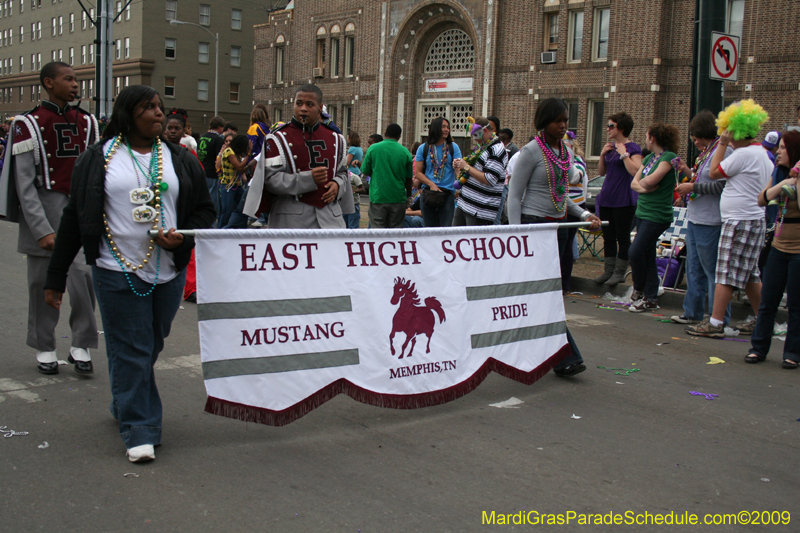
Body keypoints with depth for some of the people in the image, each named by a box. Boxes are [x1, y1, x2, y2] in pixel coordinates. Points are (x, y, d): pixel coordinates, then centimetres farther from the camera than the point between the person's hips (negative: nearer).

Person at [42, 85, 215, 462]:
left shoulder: (181, 160, 9)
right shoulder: (98, 159, 2)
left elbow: (205, 210, 13)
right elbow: (74, 219, 4)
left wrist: (183, 237, -9)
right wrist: (55, 278, 4)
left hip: (169, 272, 3)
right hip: (117, 272, -3)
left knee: (151, 347, 13)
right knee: (130, 352, -3)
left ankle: (125, 406, 36)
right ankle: (139, 431, 4)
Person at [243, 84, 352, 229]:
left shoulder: (335, 139, 15)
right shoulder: (278, 138, -1)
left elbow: (342, 171, 25)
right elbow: (271, 178, -9)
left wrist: (337, 184, 0)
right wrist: (308, 179, -19)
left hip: (330, 216, 4)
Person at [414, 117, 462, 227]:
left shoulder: (453, 147, 6)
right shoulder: (423, 149, 7)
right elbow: (418, 173, 5)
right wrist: (431, 185, -9)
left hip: (448, 193, -1)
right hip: (428, 193, 1)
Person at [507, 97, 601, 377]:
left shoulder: (566, 152, 13)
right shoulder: (531, 151, -9)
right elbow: (514, 196, -9)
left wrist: (584, 214, 7)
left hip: (558, 225, 8)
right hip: (534, 223, -8)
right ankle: (566, 358, -10)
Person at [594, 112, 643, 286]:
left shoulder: (633, 148, -8)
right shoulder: (610, 146, 13)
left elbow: (635, 171, -21)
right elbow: (601, 172, 15)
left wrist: (624, 154, -18)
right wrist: (603, 154, 2)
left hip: (624, 200, -7)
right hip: (607, 198, 7)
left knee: (622, 236, 0)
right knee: (608, 236, 10)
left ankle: (620, 272, 7)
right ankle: (609, 270, 17)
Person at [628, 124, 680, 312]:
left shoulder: (669, 157, -10)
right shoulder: (649, 158, 16)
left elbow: (652, 180, -22)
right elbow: (634, 183, 11)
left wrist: (642, 181, -1)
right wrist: (642, 187, -10)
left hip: (657, 215, -8)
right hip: (642, 212, 8)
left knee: (636, 252, -12)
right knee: (647, 256, 9)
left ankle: (639, 290, 7)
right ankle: (650, 299, 14)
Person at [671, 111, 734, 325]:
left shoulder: (723, 151, -14)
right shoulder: (705, 152, 16)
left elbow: (721, 185, -22)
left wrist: (693, 187, -15)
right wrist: (689, 172, 11)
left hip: (710, 222, -10)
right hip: (695, 219, 10)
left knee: (712, 272, -4)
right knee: (693, 269, 16)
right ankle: (692, 313, 27)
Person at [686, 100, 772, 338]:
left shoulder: (744, 154, -17)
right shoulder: (762, 153, 14)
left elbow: (714, 173, -12)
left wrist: (722, 144, -7)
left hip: (740, 221, -10)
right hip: (754, 219, 10)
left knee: (726, 274, -7)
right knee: (749, 275, 16)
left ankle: (715, 324, -6)